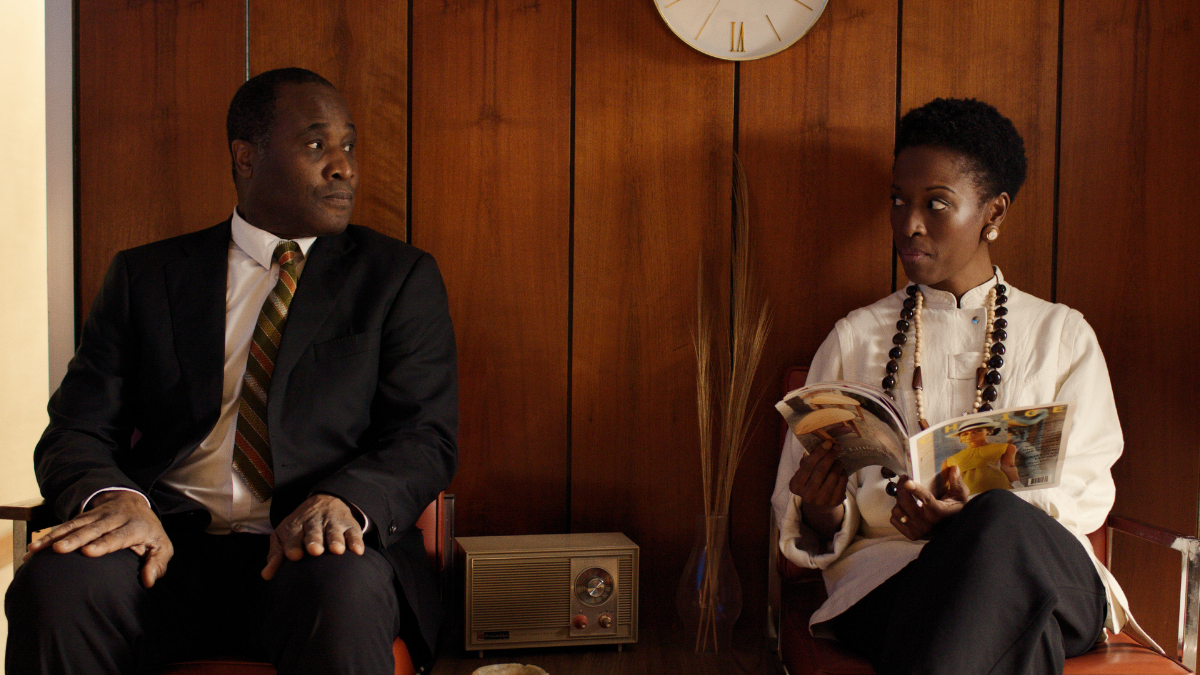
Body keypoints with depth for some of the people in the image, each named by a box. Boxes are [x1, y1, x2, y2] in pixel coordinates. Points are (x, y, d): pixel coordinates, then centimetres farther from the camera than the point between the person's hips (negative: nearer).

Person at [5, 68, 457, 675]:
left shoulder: (401, 277, 11)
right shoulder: (144, 276, 15)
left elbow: (426, 439, 2)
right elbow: (76, 431, 9)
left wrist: (343, 501, -21)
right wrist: (115, 497, -16)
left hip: (313, 553, -1)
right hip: (170, 541, 2)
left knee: (344, 592, -36)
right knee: (57, 584, -30)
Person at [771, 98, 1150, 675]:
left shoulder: (1063, 336, 18)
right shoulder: (855, 338, 19)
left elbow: (1085, 490, 6)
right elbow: (799, 510, 14)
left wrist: (976, 514, -15)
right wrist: (821, 516, -12)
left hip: (1047, 568, 2)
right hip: (890, 568, -2)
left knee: (1000, 522, -38)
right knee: (1020, 628, -39)